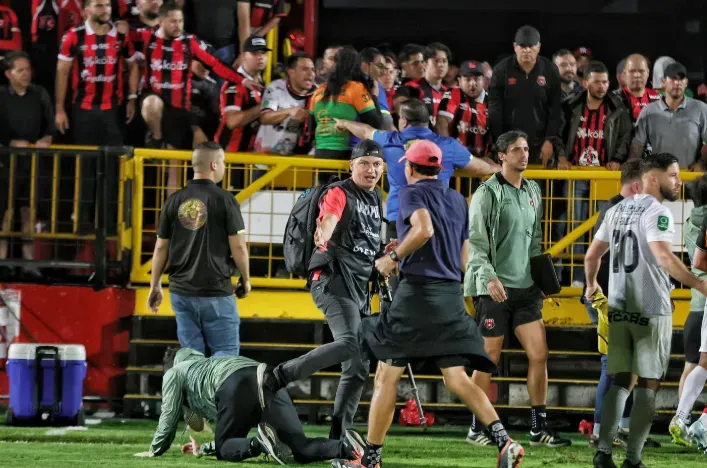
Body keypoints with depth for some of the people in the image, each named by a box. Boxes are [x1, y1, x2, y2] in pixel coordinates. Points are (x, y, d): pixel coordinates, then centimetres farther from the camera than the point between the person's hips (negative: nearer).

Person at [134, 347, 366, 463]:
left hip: (236, 385, -6)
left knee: (224, 449, 11)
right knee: (301, 448, -5)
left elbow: (169, 415, 28)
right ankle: (346, 447, -35)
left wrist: (154, 451, 40)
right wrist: (203, 448, 60)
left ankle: (260, 443, -23)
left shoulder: (174, 373, 32)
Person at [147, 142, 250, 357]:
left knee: (192, 355, 12)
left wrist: (155, 286, 17)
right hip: (216, 292, -4)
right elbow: (238, 246, -9)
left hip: (182, 291, 4)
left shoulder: (174, 201, 3)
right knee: (226, 352, 1)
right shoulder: (224, 200, -9)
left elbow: (161, 247, 7)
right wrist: (245, 279, 7)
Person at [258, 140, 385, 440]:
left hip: (359, 289, 9)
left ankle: (338, 439, 11)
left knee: (358, 369, 6)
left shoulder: (376, 199, 18)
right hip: (333, 279, -9)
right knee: (351, 344, -31)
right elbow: (329, 219, -30)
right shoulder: (339, 193, -7)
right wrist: (322, 235, -51)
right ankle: (276, 378, -28)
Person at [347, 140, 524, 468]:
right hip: (452, 294, 6)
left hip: (418, 291, -6)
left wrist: (393, 258, -10)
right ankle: (503, 440, -13)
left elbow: (424, 229, -23)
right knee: (456, 379, 6)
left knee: (387, 376, 2)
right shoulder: (459, 201, 19)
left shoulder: (412, 192, -3)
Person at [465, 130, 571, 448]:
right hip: (494, 289, -6)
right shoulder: (488, 193, -7)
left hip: (525, 288, 6)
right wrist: (488, 277, -24)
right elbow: (475, 241, -12)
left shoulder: (532, 192, 14)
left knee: (539, 354, 0)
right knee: (488, 359, -1)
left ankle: (539, 428, 6)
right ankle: (478, 430, 9)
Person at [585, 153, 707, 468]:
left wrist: (592, 285, 36)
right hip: (651, 309, -7)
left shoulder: (617, 211, 12)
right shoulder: (657, 212, -11)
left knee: (620, 381, 12)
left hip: (619, 308, 7)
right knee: (647, 383, -1)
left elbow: (592, 255, 19)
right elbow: (664, 257, -26)